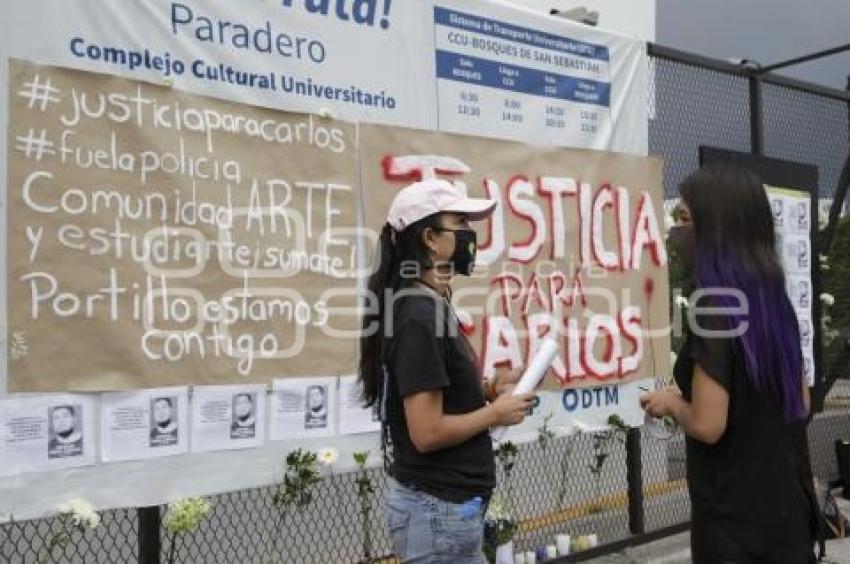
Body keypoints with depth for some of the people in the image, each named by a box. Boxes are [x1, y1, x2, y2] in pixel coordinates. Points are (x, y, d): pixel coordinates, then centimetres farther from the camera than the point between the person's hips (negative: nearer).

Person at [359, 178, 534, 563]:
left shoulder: (429, 306, 9)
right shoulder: (420, 316, -21)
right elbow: (427, 432, -24)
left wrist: (487, 390, 5)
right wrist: (495, 413, -12)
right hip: (440, 509, -9)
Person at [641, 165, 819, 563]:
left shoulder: (713, 305, -20)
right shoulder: (776, 301, 4)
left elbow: (707, 425, -22)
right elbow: (800, 405, 12)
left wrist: (671, 404, -3)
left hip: (737, 515, -7)